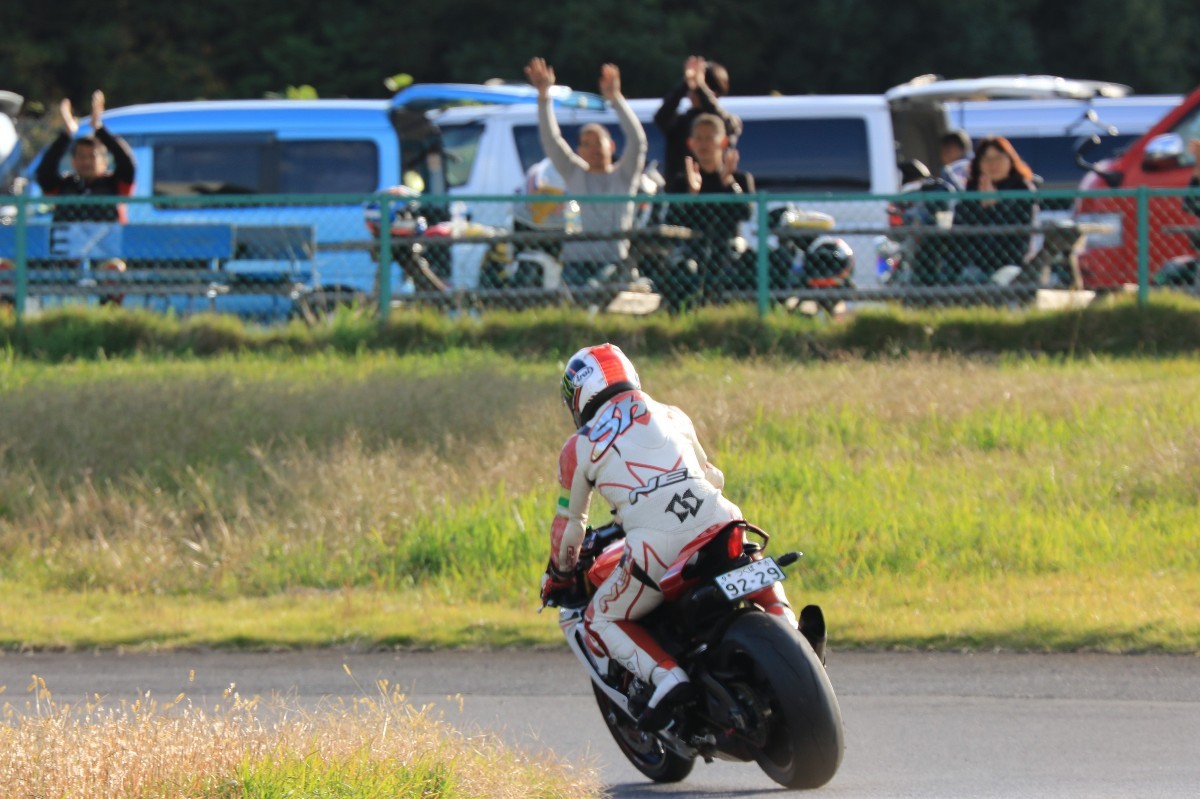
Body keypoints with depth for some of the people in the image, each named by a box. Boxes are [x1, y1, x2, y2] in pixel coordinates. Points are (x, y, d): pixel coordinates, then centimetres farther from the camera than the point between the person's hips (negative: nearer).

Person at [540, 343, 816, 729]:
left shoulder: (579, 448, 14)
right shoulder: (671, 416, 24)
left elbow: (570, 524, 22)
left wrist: (558, 575, 40)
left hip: (656, 549, -4)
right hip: (718, 524, 4)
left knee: (600, 622, 15)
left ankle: (666, 675, -11)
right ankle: (784, 620, 6)